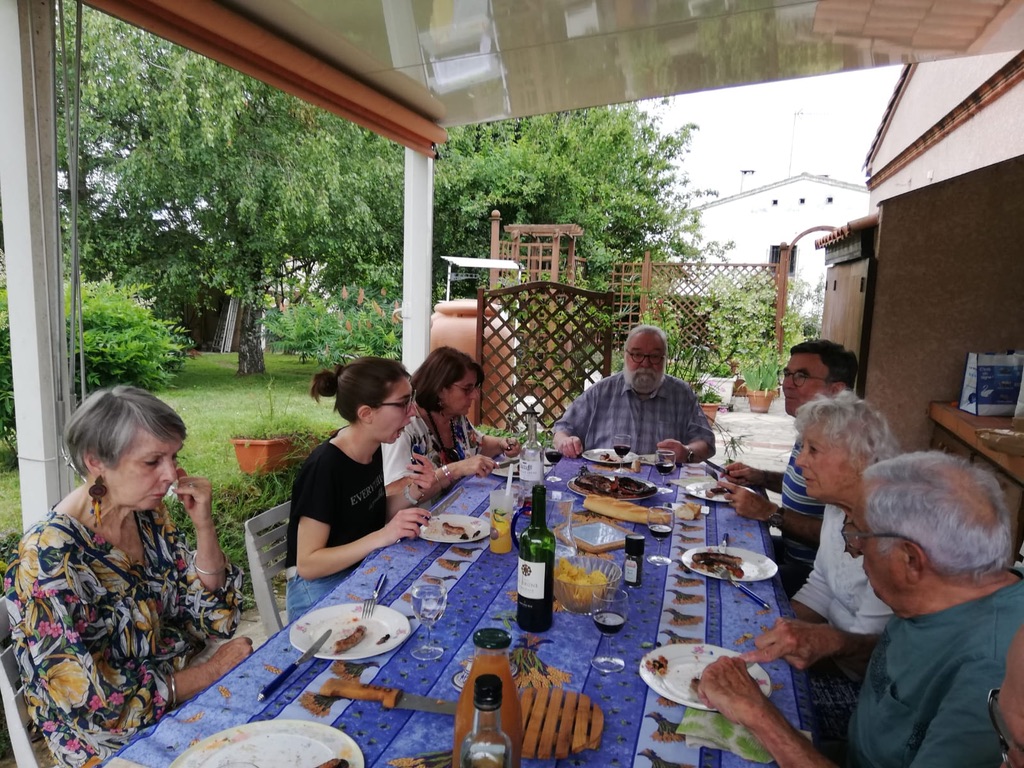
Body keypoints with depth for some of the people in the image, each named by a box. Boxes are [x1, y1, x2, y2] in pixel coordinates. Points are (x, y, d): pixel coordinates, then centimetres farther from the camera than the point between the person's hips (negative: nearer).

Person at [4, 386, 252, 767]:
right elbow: (91, 701, -22)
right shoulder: (48, 558, -23)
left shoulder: (150, 515, -5)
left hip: (181, 693, 6)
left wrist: (203, 524, -16)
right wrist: (212, 671, -15)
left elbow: (215, 617, -3)